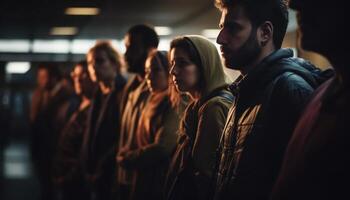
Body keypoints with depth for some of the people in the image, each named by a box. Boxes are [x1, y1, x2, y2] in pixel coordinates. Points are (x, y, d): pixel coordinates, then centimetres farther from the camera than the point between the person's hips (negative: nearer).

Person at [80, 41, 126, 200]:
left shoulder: (123, 94, -12)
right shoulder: (99, 96, 15)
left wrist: (102, 172, -16)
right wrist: (89, 172, 10)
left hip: (111, 179, -8)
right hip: (95, 179, 8)